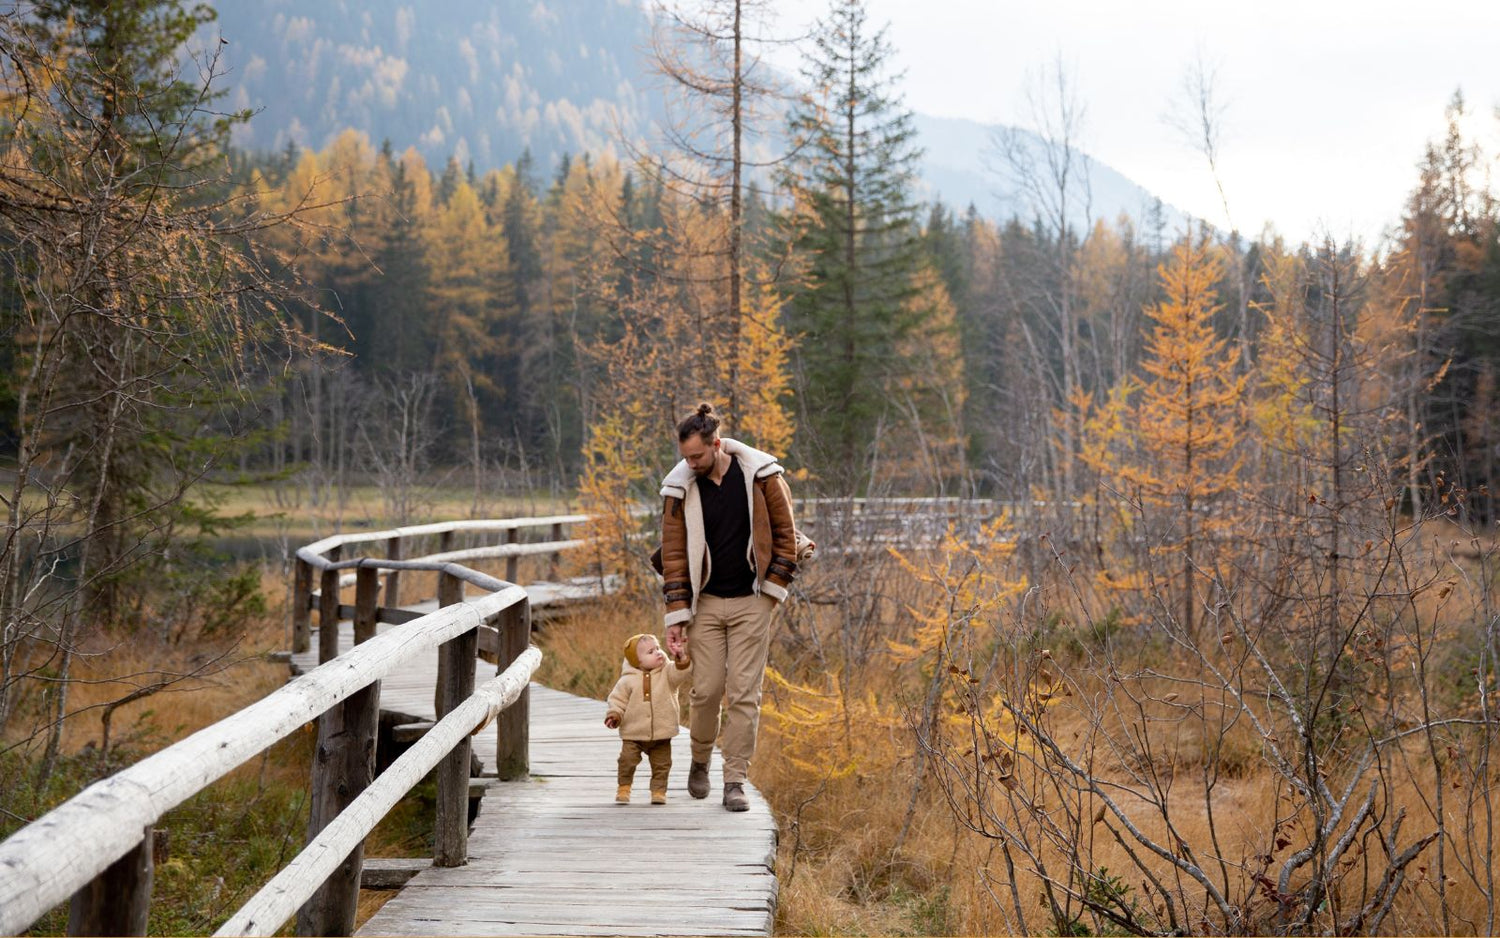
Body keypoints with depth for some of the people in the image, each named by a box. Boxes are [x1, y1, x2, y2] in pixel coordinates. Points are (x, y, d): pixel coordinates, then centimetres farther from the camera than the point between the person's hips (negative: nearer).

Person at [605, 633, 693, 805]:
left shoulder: (667, 674, -2)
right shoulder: (627, 681, -5)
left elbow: (679, 674, -17)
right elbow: (618, 699, 1)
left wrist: (682, 660, -34)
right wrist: (614, 714, -14)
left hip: (661, 734, 1)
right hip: (633, 734, -1)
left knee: (661, 764, 6)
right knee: (627, 761, -4)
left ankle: (659, 791, 21)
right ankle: (624, 789, 15)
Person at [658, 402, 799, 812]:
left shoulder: (761, 476, -8)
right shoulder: (681, 488, -4)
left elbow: (785, 532, 2)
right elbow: (674, 553, -1)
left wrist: (773, 587, -3)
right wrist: (676, 616, -4)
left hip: (751, 603, -1)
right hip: (706, 603, 1)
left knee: (743, 694, -3)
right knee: (706, 690, 0)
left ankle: (735, 781, 4)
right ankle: (700, 762, 26)